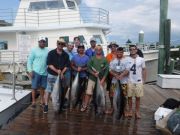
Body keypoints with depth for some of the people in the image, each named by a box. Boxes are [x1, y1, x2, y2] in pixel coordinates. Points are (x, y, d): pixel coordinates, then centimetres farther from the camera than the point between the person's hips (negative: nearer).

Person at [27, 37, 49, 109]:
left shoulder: (47, 51, 5)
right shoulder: (34, 50, -2)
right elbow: (29, 60, -2)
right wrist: (30, 71, -9)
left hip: (45, 72, 3)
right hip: (36, 72, -3)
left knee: (42, 87, 12)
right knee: (34, 87, 4)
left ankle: (42, 100, 26)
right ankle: (33, 101, 15)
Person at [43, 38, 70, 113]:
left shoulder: (66, 55, 6)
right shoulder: (51, 53, -3)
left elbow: (67, 65, 4)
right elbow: (49, 64, -8)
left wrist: (62, 72, -12)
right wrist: (56, 70, -19)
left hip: (61, 75, 3)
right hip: (52, 75, -2)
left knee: (60, 91, 8)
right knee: (48, 90, 0)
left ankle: (60, 106, 20)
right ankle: (46, 105, 7)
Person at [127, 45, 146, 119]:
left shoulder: (141, 59, 0)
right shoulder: (127, 59, -3)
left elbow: (144, 70, 7)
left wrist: (143, 80, 4)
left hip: (139, 82, 1)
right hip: (130, 81, 0)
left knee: (138, 97, 8)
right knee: (129, 97, 8)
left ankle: (137, 112, 19)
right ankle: (130, 110, 23)